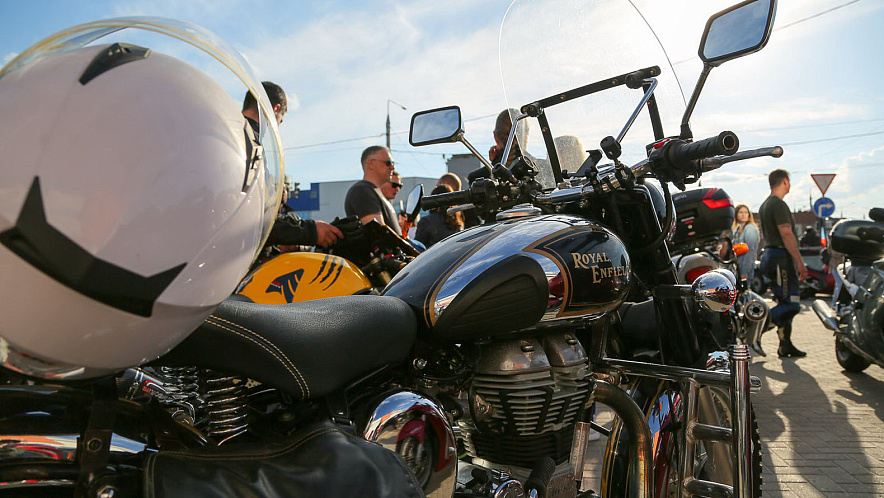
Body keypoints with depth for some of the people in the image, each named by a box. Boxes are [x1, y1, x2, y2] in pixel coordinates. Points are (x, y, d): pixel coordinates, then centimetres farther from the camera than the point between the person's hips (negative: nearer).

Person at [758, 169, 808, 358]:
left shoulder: (764, 205, 18)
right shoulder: (778, 204, -12)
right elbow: (787, 235, -19)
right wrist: (800, 262, -17)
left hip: (769, 255, 10)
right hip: (780, 257, -10)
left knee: (785, 303, 11)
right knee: (789, 304, -9)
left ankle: (786, 346, 14)